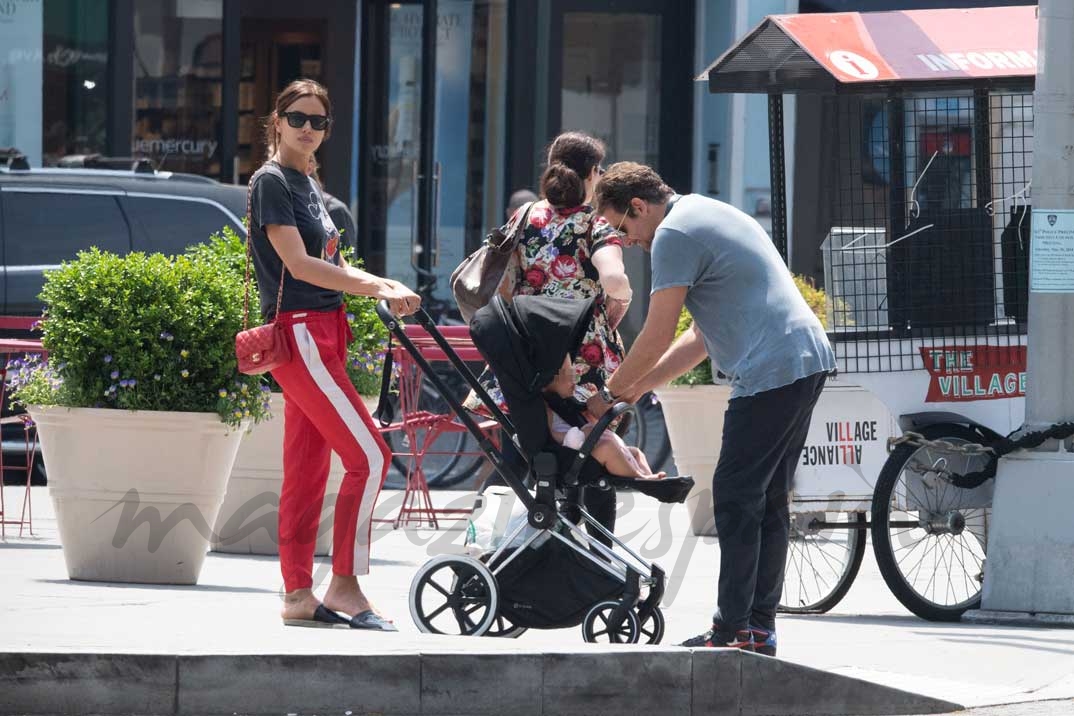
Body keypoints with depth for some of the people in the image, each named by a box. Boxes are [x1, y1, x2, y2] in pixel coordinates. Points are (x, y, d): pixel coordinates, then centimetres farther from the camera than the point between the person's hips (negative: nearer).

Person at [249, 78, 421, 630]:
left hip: (321, 336, 9)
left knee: (308, 469, 8)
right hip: (299, 333, -9)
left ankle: (298, 595, 10)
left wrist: (386, 287, 2)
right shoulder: (271, 181, -9)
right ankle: (344, 584, -10)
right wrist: (378, 289, -18)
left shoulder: (305, 184, 18)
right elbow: (298, 264, -17)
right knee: (368, 456, -13)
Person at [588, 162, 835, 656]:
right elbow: (702, 336, 26)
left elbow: (657, 337, -8)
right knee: (768, 500, 12)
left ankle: (733, 630, -8)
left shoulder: (674, 235, -7)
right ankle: (760, 626, 14)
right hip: (809, 360, 10)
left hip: (770, 372, -10)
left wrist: (609, 393, 6)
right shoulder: (709, 215, 24)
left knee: (736, 500, -7)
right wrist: (638, 388, 25)